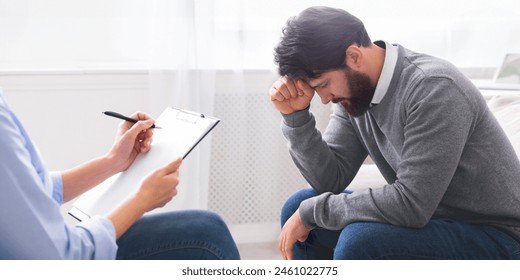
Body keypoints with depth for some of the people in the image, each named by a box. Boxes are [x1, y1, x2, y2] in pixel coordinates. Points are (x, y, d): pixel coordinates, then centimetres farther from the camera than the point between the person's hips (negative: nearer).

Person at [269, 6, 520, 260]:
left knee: (359, 242, -31)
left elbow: (411, 203, -30)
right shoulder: (353, 88, -1)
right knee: (298, 208, 0)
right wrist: (295, 116, -15)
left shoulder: (433, 87, -25)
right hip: (428, 221, 8)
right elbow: (330, 179, -3)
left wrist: (311, 211, -21)